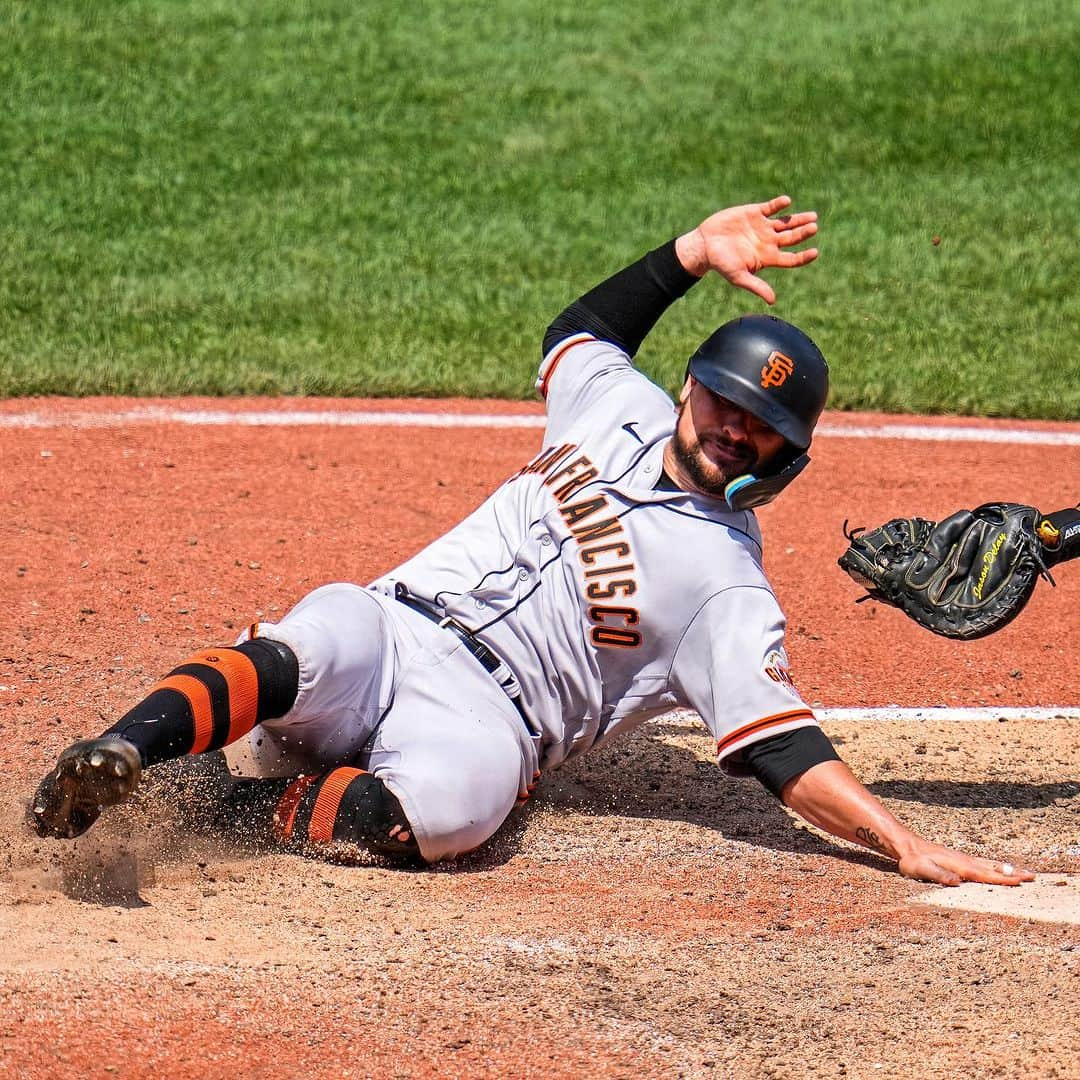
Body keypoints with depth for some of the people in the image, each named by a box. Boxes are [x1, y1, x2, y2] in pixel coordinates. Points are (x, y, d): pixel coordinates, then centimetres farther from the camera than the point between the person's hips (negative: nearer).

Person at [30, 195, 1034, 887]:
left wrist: (907, 847, -17)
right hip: (384, 628, 4)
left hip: (483, 714, -4)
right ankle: (121, 755, -52)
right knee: (317, 642, -35)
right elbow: (578, 328, 39)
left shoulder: (726, 588, 1)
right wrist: (696, 250, 27)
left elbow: (783, 750, -5)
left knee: (449, 802, -42)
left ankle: (252, 809, -26)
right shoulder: (619, 405, 17)